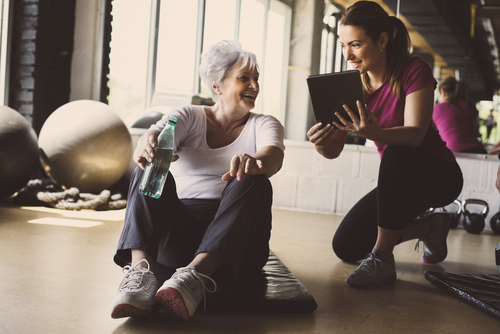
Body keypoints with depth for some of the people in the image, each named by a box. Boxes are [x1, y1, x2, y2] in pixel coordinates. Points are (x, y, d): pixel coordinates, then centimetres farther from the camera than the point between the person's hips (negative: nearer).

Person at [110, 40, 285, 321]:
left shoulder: (264, 124, 12)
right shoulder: (190, 117, 13)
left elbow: (274, 156, -12)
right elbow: (157, 134, -9)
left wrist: (254, 161, -38)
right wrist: (148, 145, -35)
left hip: (233, 240, 0)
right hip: (177, 234, 1)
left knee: (253, 182, -28)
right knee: (149, 170, -21)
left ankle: (195, 274, -47)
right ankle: (141, 268, -43)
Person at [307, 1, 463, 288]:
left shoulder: (414, 71, -18)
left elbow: (415, 135, -32)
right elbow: (334, 150, -12)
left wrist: (374, 134, -52)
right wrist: (321, 143, -37)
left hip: (439, 176, -6)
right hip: (399, 182, 6)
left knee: (396, 155, -39)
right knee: (346, 248, -4)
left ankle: (382, 258, -26)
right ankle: (429, 228, 17)